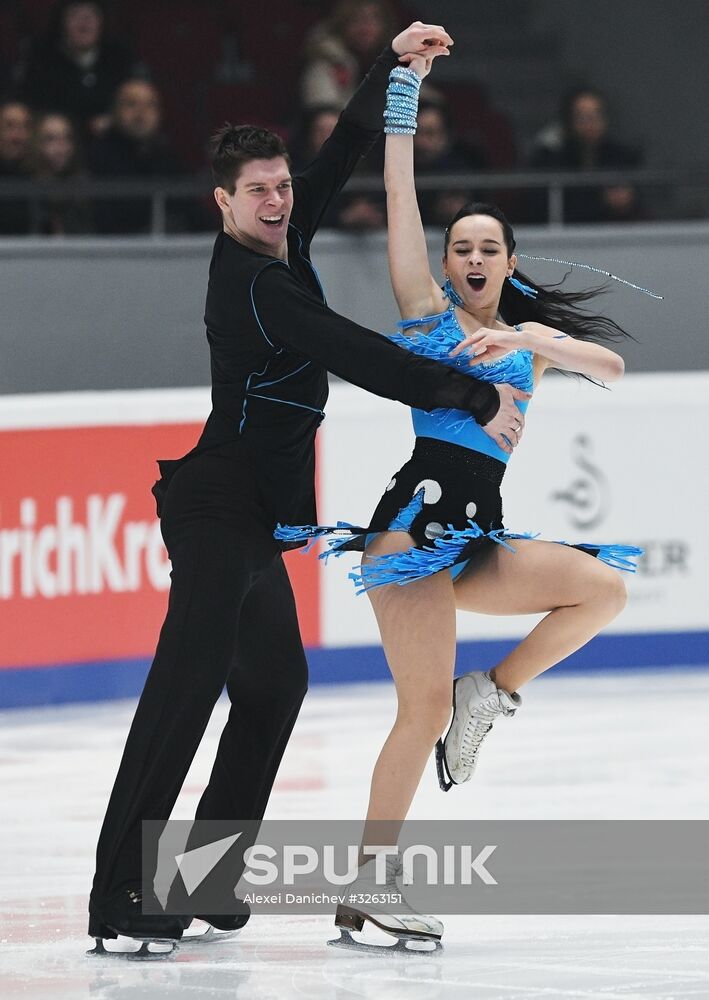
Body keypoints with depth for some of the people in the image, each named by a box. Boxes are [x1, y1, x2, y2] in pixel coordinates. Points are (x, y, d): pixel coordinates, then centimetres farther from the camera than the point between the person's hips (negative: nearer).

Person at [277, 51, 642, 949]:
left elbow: (610, 365, 5)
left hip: (478, 541, 6)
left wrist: (531, 338, -10)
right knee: (425, 708, -13)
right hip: (415, 518, -6)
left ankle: (489, 692, 1)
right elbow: (399, 193, 2)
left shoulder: (528, 340, 22)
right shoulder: (428, 309, 9)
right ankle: (369, 885, -8)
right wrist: (405, 83, 0)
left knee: (602, 587, -14)